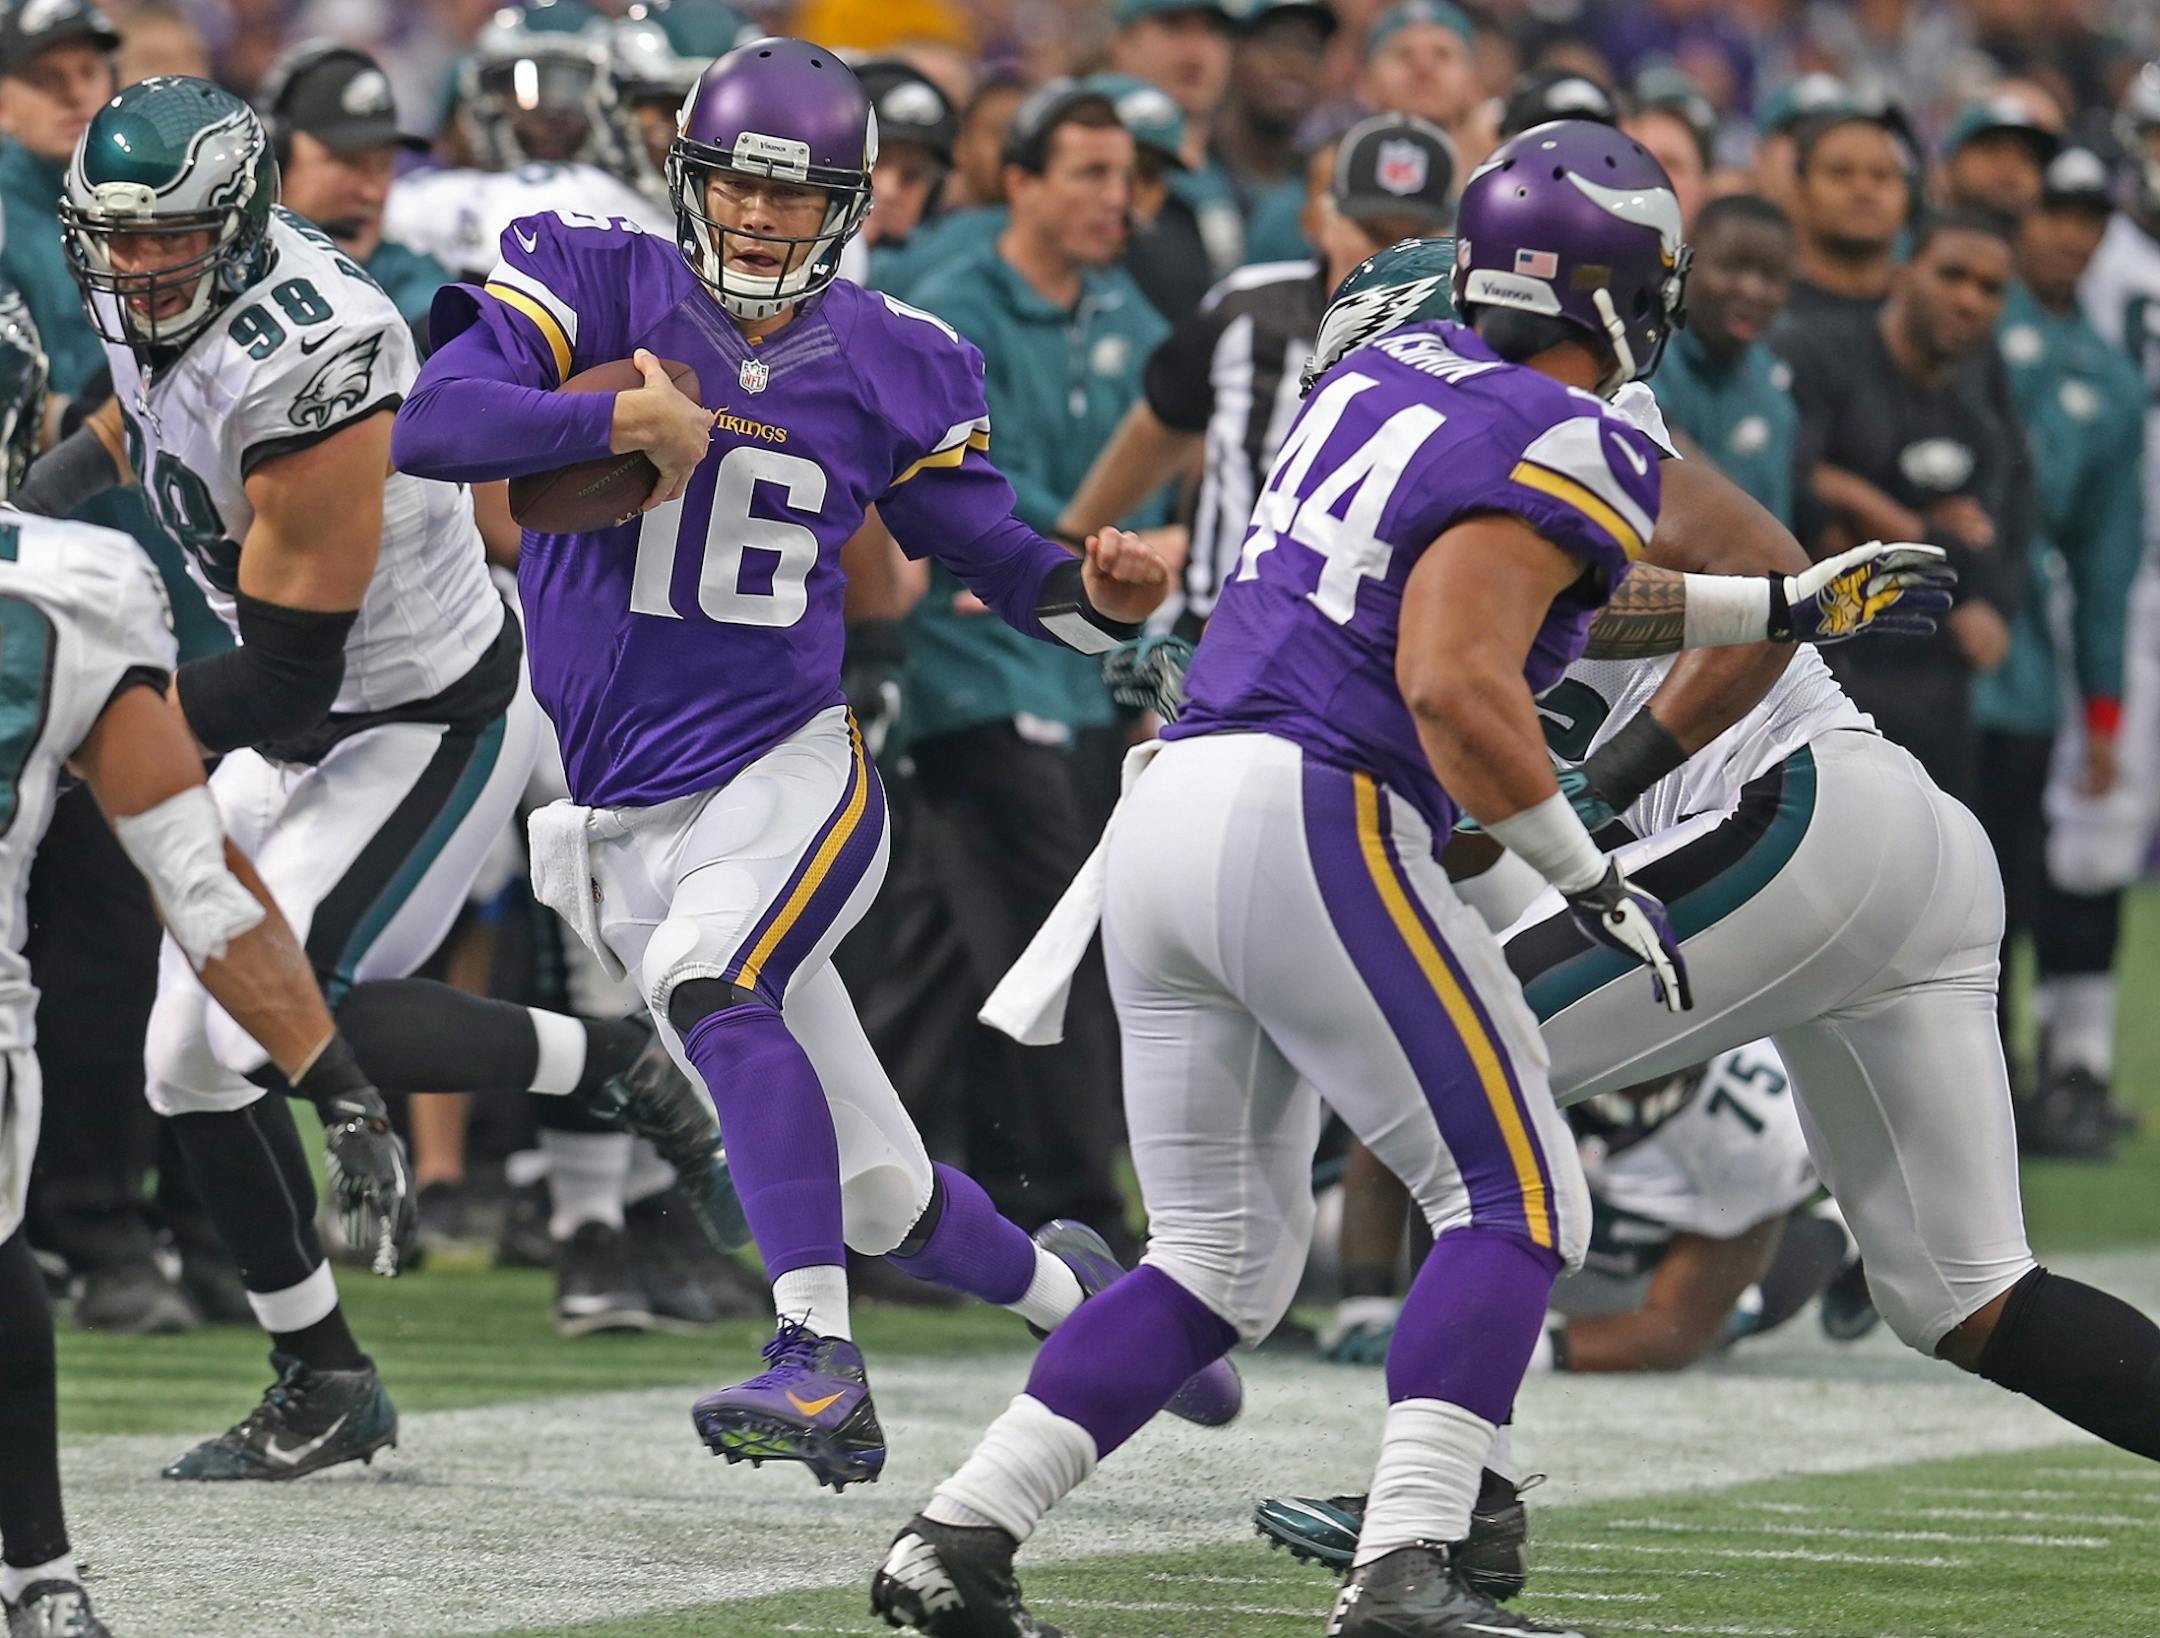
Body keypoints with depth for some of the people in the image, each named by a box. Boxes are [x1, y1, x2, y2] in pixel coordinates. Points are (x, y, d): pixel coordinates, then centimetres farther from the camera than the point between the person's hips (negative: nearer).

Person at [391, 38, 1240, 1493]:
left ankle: (821, 1363, -42)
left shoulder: (888, 367, 3)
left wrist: (1096, 592, -9)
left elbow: (994, 556, 12)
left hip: (792, 774, -2)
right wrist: (631, 417, -24)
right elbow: (432, 426, -17)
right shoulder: (597, 286, -3)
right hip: (625, 820, 2)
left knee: (708, 979, -36)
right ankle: (1069, 1292, 38)